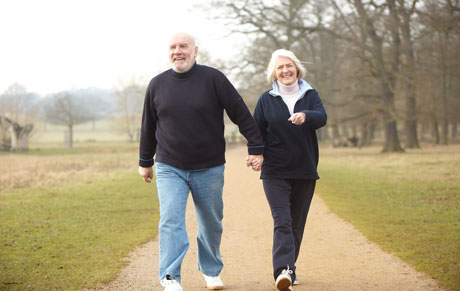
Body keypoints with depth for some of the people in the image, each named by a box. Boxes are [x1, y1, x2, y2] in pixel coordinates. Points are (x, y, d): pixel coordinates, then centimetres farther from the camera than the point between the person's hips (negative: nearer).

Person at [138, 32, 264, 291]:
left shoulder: (213, 78, -6)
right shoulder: (157, 84, 3)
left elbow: (241, 114, -4)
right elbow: (149, 126, 14)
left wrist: (256, 148, -7)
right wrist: (145, 162, 19)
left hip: (209, 169, -1)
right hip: (169, 169, 1)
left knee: (211, 223, 12)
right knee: (171, 221, -14)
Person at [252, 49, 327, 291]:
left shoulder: (310, 95, 5)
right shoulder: (266, 100, 5)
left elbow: (322, 117, -13)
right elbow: (256, 130, 7)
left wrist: (305, 116, -36)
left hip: (305, 171, 2)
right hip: (275, 173, -2)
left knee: (297, 223, 9)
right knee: (282, 221, -16)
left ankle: (287, 269, 22)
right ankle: (283, 271, -27)